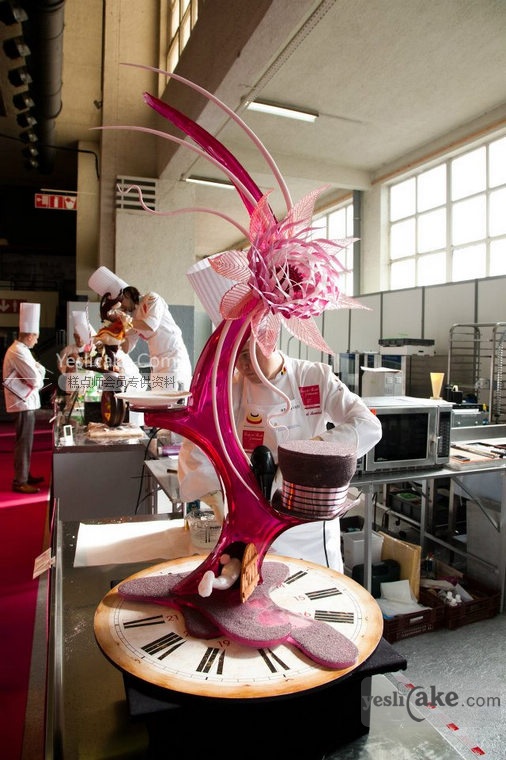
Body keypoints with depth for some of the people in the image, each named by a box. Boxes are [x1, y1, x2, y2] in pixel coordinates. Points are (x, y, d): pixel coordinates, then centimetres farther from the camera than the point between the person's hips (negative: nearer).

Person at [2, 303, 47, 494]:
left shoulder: (20, 349, 14)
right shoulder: (18, 352, -20)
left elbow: (30, 374, 18)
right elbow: (35, 378, -22)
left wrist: (37, 370, -2)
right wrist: (39, 370, -1)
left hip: (24, 401, 10)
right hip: (23, 402, -10)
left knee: (25, 442, 18)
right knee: (23, 442, -4)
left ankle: (25, 475, 29)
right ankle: (19, 482, 3)